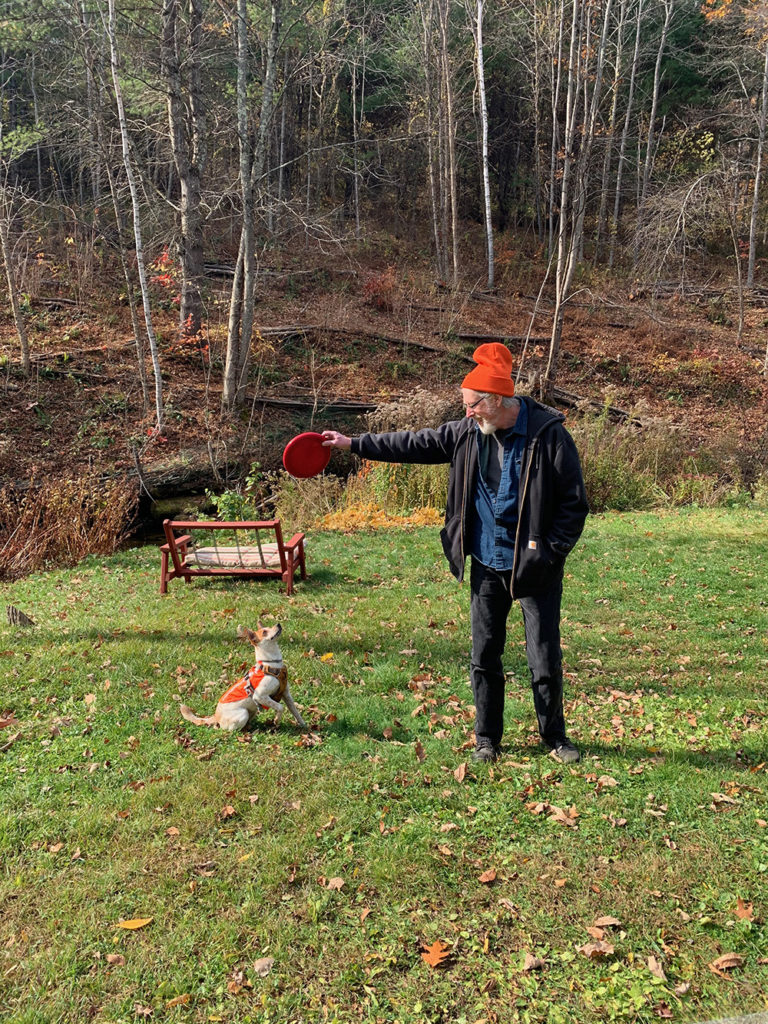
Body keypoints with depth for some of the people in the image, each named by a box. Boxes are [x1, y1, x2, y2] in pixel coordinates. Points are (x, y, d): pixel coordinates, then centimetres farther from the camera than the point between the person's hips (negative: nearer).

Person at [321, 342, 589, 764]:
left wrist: (550, 551, -15)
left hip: (534, 569, -4)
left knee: (545, 659, 6)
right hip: (487, 566, 5)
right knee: (484, 656, 11)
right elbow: (416, 443, 9)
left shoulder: (548, 435, -14)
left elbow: (574, 504, -9)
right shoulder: (469, 432, 1)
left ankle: (555, 737, 28)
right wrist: (354, 444, 8)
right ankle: (487, 739, 28)